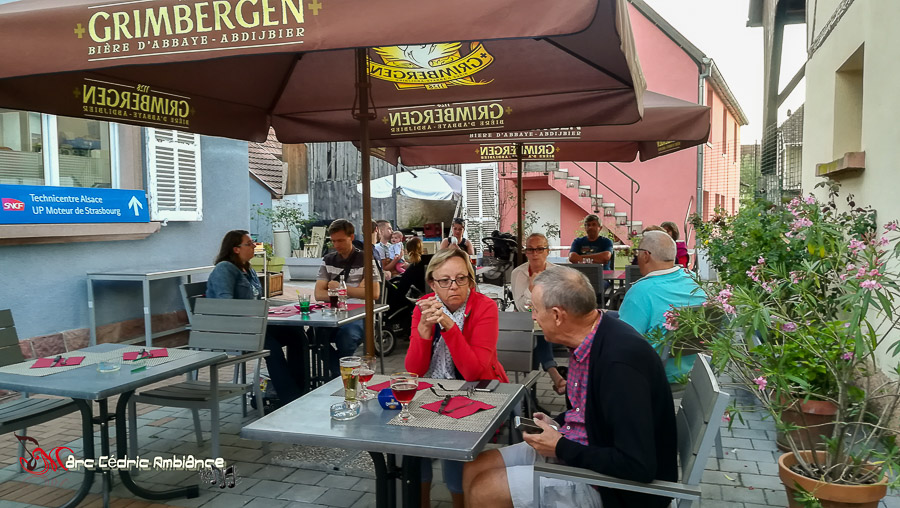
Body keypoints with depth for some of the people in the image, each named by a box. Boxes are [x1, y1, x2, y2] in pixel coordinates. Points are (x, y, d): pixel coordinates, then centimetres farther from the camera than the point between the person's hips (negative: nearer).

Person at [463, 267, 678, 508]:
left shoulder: (621, 359, -29)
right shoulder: (589, 339, -1)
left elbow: (638, 467, -29)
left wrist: (561, 449, -20)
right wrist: (557, 424, 3)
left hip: (609, 481, -9)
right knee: (474, 470, 4)